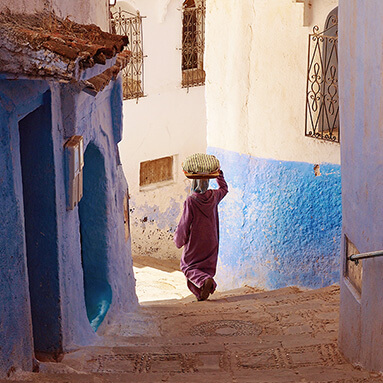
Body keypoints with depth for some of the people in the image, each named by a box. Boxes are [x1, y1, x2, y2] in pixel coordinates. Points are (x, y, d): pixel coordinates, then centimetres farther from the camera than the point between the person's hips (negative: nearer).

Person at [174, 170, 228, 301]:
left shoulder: (190, 201, -17)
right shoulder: (213, 197, -3)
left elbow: (184, 223, -12)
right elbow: (224, 188, 21)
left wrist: (178, 240, 2)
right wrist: (219, 174, 25)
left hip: (194, 241, -4)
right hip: (211, 240, 4)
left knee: (187, 266, 7)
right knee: (207, 266, 16)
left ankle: (205, 280, -20)